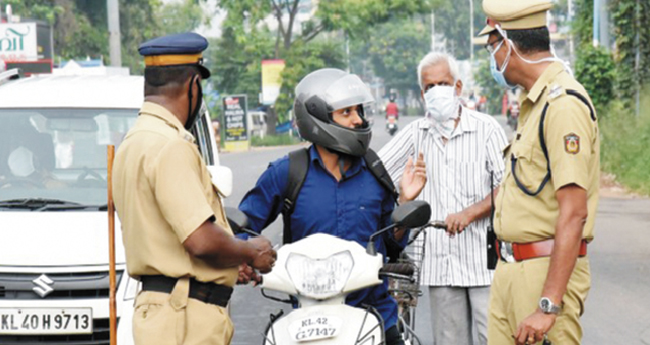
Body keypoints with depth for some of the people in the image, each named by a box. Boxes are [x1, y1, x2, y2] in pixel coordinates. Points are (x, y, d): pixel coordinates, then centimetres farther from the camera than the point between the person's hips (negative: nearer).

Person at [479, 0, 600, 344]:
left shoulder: (563, 104, -17)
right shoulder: (533, 102, 16)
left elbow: (574, 213, -22)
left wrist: (549, 305, -25)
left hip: (547, 272, -9)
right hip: (509, 269, 9)